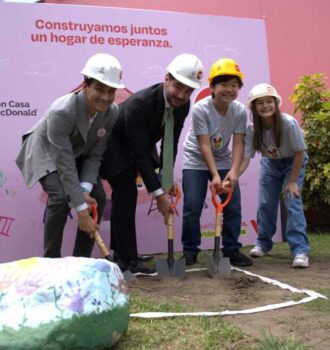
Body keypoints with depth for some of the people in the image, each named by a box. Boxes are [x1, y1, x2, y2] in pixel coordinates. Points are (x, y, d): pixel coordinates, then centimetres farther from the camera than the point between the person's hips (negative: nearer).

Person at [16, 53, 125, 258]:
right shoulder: (61, 111, -38)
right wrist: (81, 210, -36)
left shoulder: (112, 112, -22)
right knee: (61, 198, -27)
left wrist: (85, 189, -27)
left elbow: (95, 155, -13)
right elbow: (64, 164, -37)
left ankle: (81, 260, 5)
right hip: (46, 153, -5)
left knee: (99, 198, -10)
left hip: (77, 154, 6)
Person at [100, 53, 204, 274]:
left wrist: (167, 178, -11)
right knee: (127, 194, -17)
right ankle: (128, 259, -11)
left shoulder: (183, 105, -17)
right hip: (114, 144, -7)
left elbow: (170, 142, -5)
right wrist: (159, 194, -38)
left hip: (139, 145, 8)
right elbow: (140, 153, -38)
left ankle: (120, 249, 31)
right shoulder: (139, 103, -38)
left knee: (125, 194, 17)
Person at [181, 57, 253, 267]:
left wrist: (234, 171, -32)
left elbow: (238, 144, -17)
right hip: (196, 161, -3)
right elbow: (204, 145, -26)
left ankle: (232, 249, 11)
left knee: (233, 206, -2)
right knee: (192, 207, -7)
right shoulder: (200, 109, -25)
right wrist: (215, 175, -32)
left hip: (223, 161, 3)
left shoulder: (240, 111, -15)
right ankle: (190, 250, 8)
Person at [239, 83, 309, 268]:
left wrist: (292, 181, -19)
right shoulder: (252, 129, -25)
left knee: (293, 202, -16)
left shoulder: (289, 123, -34)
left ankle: (300, 251, -15)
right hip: (270, 163, 3)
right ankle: (264, 243, 24)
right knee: (265, 204, 3)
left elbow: (300, 152, -22)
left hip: (293, 162, -3)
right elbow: (245, 158, -26)